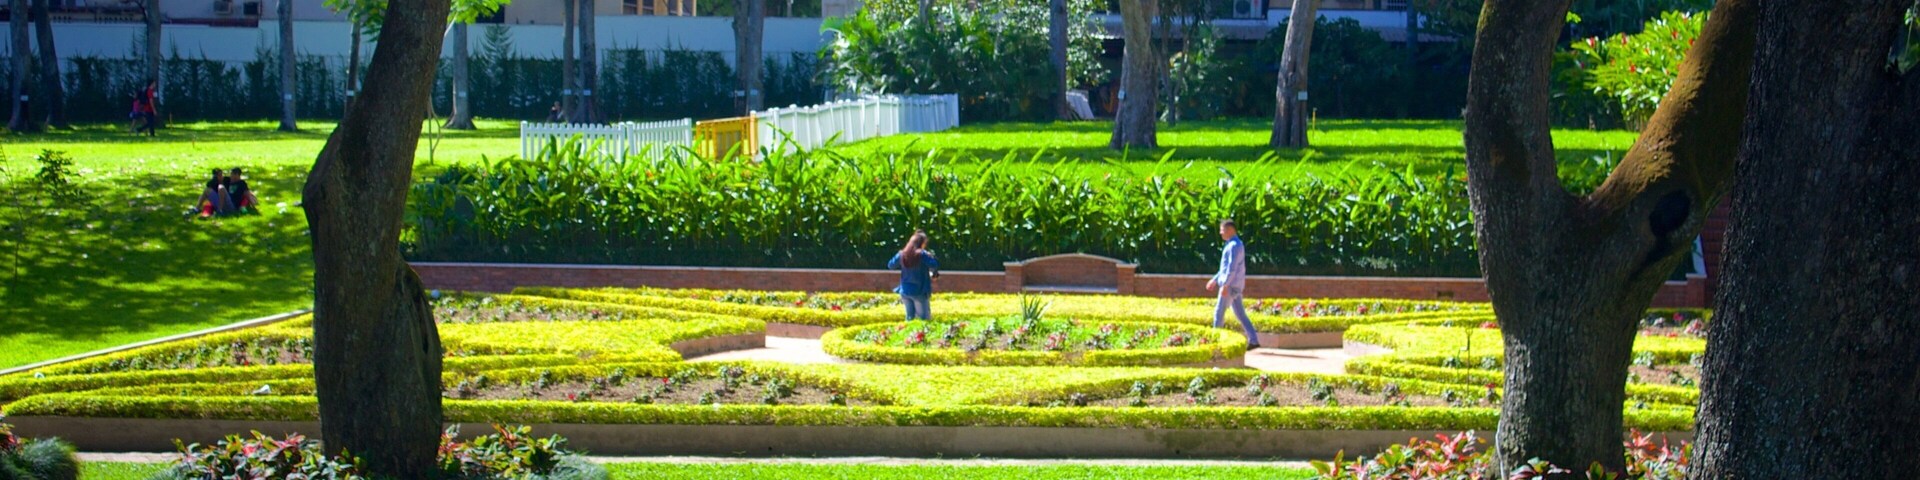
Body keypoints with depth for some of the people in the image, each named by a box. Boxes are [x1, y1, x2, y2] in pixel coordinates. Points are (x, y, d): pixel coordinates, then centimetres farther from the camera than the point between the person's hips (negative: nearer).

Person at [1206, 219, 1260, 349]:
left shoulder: (1234, 246, -13)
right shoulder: (1234, 245, 19)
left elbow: (1232, 267, -22)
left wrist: (1225, 285, -25)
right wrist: (1215, 280, 27)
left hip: (1231, 285, -10)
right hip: (1236, 286, 10)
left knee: (1219, 312, -2)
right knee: (1240, 314, 7)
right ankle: (1253, 340, 2)